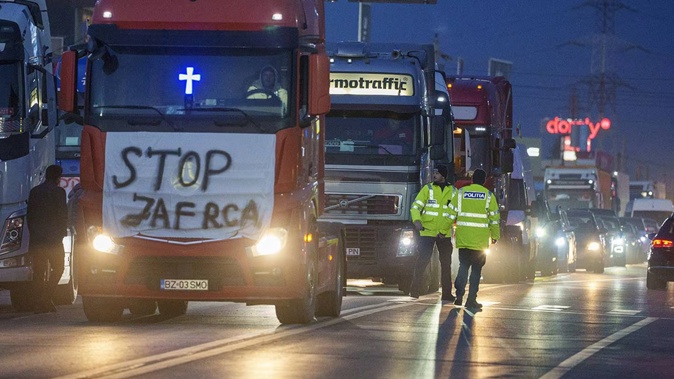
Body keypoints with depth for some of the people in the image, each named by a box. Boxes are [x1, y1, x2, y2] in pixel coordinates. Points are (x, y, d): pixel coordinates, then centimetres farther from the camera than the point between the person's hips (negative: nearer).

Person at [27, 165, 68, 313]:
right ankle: (46, 299, -10)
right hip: (53, 237, -5)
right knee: (57, 268, 4)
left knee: (38, 272, 6)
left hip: (36, 238, 5)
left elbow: (29, 215, 13)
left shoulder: (34, 191, 12)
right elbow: (62, 215, -8)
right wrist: (62, 233, 1)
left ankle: (39, 303, 3)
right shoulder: (58, 191, -5)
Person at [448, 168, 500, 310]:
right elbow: (494, 218, 3)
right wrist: (495, 236, 13)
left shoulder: (461, 193, 3)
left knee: (463, 266, 11)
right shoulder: (488, 196, 0)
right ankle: (471, 299, 2)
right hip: (480, 240, -1)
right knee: (476, 270, 5)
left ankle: (459, 295, -7)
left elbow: (451, 214, 3)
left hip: (463, 239, 1)